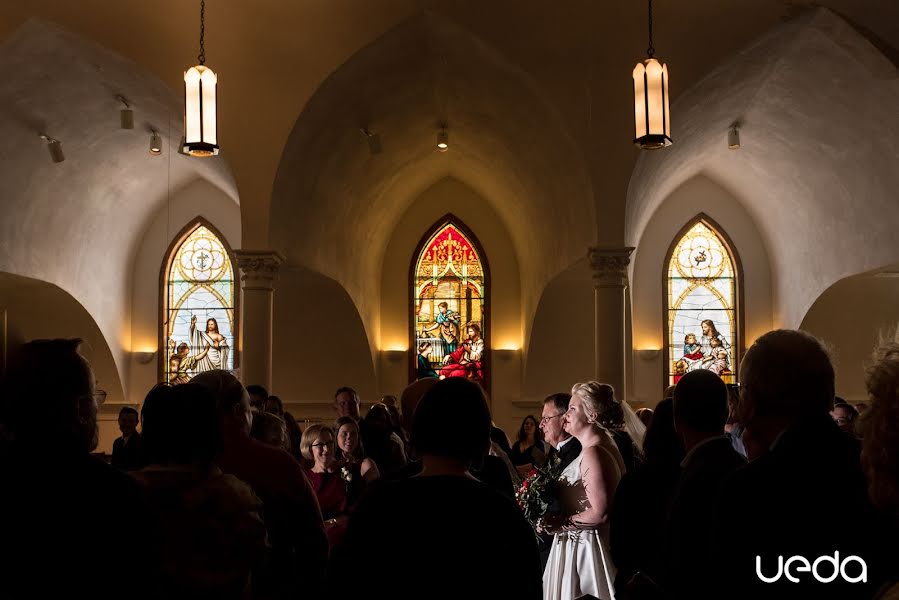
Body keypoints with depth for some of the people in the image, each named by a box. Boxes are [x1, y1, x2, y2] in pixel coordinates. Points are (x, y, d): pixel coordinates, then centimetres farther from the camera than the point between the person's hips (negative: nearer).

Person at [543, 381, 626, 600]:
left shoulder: (593, 453, -21)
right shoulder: (605, 445, 9)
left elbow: (600, 513, -26)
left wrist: (561, 523, -16)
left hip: (583, 547, -9)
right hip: (582, 545, 9)